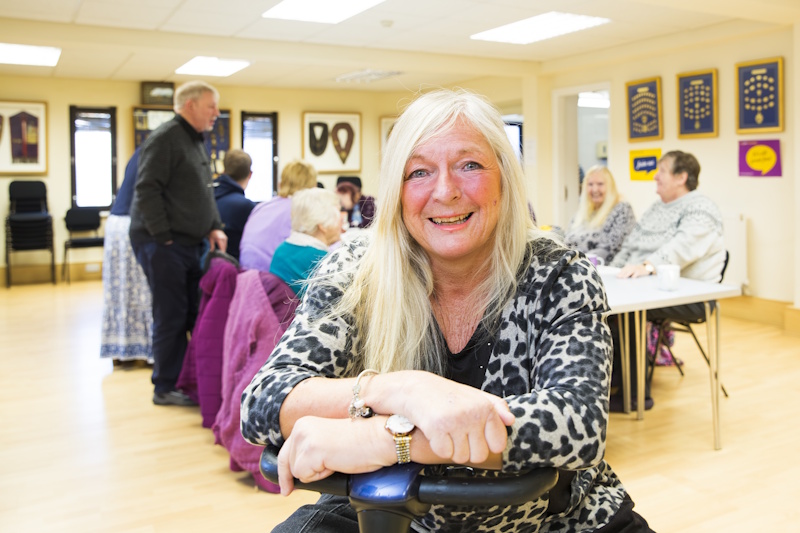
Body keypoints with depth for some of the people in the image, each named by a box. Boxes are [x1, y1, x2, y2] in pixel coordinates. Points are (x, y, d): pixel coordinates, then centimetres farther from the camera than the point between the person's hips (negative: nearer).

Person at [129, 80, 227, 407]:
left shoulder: (197, 142, 19)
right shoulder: (164, 139, -11)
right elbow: (147, 191, -18)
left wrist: (214, 227, 9)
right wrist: (164, 237, -19)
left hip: (191, 243, 9)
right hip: (163, 244, -9)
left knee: (194, 312, 9)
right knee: (171, 316, -4)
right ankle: (166, 388, 7)